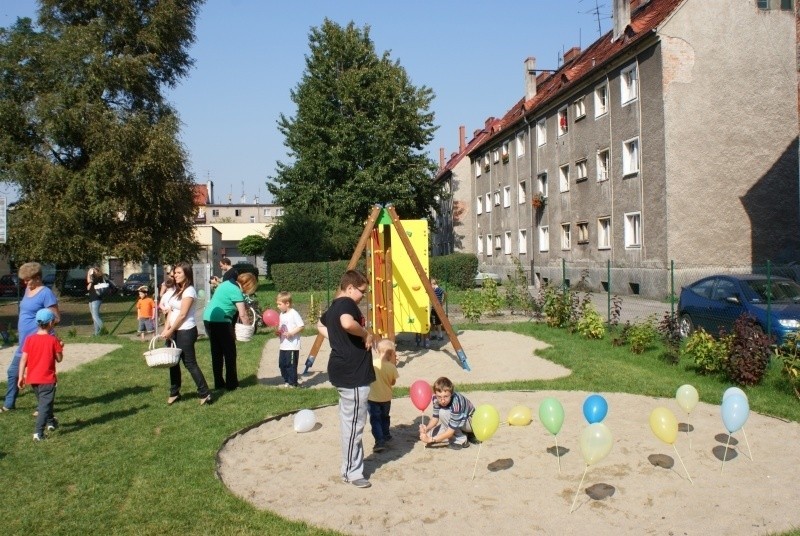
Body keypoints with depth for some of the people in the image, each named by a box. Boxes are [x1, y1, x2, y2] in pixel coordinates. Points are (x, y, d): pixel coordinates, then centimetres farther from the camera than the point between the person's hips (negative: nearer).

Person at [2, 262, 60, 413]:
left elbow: (56, 318, -15)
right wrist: (21, 330, 15)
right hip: (24, 341, 9)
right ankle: (9, 404, 31)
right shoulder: (28, 290, 11)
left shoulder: (46, 293, -15)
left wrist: (42, 323, -23)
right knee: (13, 371, 16)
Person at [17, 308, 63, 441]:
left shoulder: (29, 339, -1)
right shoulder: (53, 340, -11)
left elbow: (23, 359, -2)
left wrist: (21, 377, 2)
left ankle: (50, 422, 41)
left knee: (43, 401, 24)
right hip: (47, 379, -5)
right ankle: (38, 432, -14)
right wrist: (60, 348, 10)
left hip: (32, 378, 5)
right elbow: (59, 359, -6)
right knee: (45, 404, -3)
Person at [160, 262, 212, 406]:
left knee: (190, 363, -5)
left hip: (186, 332, -9)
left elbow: (182, 315, -17)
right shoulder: (176, 290, 13)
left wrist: (170, 331, -13)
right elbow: (171, 311, 10)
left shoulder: (189, 291, -14)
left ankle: (205, 394, 1)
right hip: (175, 331, 9)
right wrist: (166, 329, -2)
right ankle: (174, 393, 24)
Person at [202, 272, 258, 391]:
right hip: (220, 322, -9)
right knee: (230, 353, 3)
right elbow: (242, 314, -17)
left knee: (216, 353, 14)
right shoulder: (236, 291, -14)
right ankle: (231, 383, 8)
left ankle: (218, 383, 19)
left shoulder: (228, 283, 14)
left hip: (208, 318, 9)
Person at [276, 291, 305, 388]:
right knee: (282, 364, 12)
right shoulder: (282, 314, 12)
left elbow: (301, 326, -17)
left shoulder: (294, 314, -13)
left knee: (291, 364, -3)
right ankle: (286, 381, 26)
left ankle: (292, 383, 8)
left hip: (293, 346, -8)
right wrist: (278, 332, -1)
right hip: (283, 346, 8)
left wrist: (291, 333, -24)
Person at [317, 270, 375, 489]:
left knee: (348, 421, 18)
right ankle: (352, 472, 8)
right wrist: (366, 333, -22)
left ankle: (349, 466, 28)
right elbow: (347, 323, -39)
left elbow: (321, 325, 33)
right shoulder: (347, 304, -16)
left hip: (343, 371, 11)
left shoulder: (334, 307, 14)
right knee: (354, 423, -1)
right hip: (353, 374, -11)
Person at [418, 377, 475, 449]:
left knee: (443, 413, -31)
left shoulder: (456, 403, -38)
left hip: (471, 422, -7)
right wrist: (426, 429, -28)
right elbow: (435, 417, -9)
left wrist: (430, 439, -34)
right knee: (428, 435, -5)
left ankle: (461, 440, -13)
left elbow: (450, 432, -32)